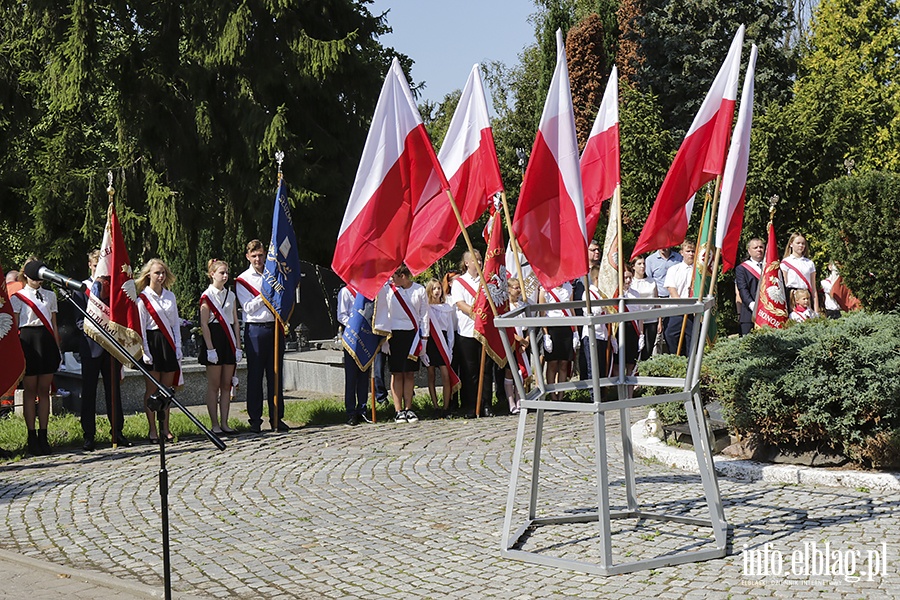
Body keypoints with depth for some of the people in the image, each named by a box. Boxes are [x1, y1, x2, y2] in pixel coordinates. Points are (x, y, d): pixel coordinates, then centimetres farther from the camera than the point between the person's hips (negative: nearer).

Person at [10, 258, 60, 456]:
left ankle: (43, 436, 8)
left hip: (47, 342, 3)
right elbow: (14, 326, 1)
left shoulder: (50, 296, 16)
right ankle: (32, 437, 4)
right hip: (28, 341, -3)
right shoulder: (18, 297, 4)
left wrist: (58, 349, 11)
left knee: (44, 391, 4)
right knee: (30, 391, 0)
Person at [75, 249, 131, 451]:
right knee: (88, 392, 1)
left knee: (113, 390, 8)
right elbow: (79, 320, -2)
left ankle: (117, 432, 15)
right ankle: (88, 436, 6)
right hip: (90, 346, -3)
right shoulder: (81, 288, 2)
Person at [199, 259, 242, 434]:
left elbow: (235, 322, 14)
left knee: (227, 384, 5)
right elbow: (204, 324, -8)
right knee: (214, 385, -2)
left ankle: (224, 423, 9)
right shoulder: (207, 296, -4)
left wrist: (238, 346, 6)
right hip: (214, 337, -5)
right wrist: (210, 348, -14)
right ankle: (214, 424, 2)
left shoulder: (231, 295, 13)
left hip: (229, 339, 5)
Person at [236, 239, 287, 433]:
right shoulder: (242, 280, 4)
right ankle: (255, 420, 5)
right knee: (255, 375, -1)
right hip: (255, 330, -3)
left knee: (275, 374, 4)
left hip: (274, 327, 3)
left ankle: (277, 418, 10)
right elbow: (248, 307, -5)